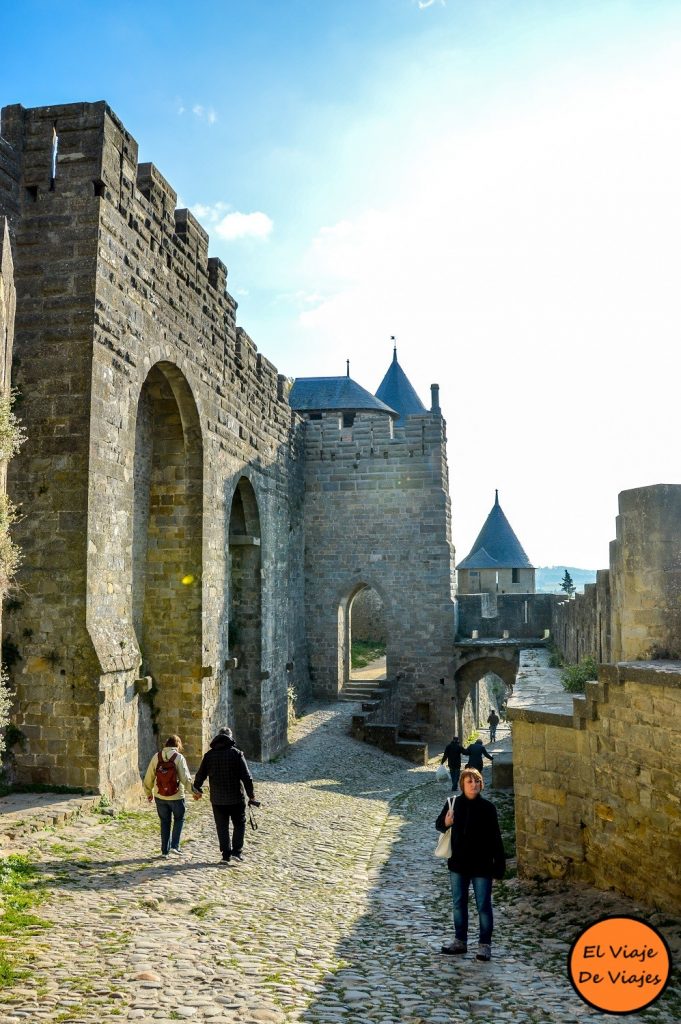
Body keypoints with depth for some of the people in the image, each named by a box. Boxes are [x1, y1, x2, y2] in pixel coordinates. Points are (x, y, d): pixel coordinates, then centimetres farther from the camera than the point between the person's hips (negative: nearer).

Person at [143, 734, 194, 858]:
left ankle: (165, 850, 19)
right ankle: (174, 846, 7)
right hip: (176, 796, -3)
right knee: (179, 819, 17)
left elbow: (149, 777, 7)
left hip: (160, 796, 3)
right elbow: (185, 778, -14)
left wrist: (149, 792, 20)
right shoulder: (178, 757, -9)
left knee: (165, 822, 16)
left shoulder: (157, 756, 2)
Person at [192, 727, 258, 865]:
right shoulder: (236, 753, -7)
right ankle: (237, 852, 1)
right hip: (236, 798, -2)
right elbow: (246, 777, -10)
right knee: (239, 824, 11)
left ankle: (226, 855, 11)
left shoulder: (209, 755, 2)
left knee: (222, 827, 11)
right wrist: (251, 795, -5)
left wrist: (197, 790, 26)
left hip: (217, 799, 2)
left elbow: (200, 775, 9)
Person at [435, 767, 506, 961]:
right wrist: (446, 823, -19)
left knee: (484, 906, 5)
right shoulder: (453, 803, -6)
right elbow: (439, 825, 5)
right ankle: (460, 941, 29)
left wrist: (499, 863, -7)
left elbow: (495, 838, -5)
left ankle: (485, 944, 19)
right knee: (459, 903, 14)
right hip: (458, 864, 3)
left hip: (482, 865, -3)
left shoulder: (487, 808, -10)